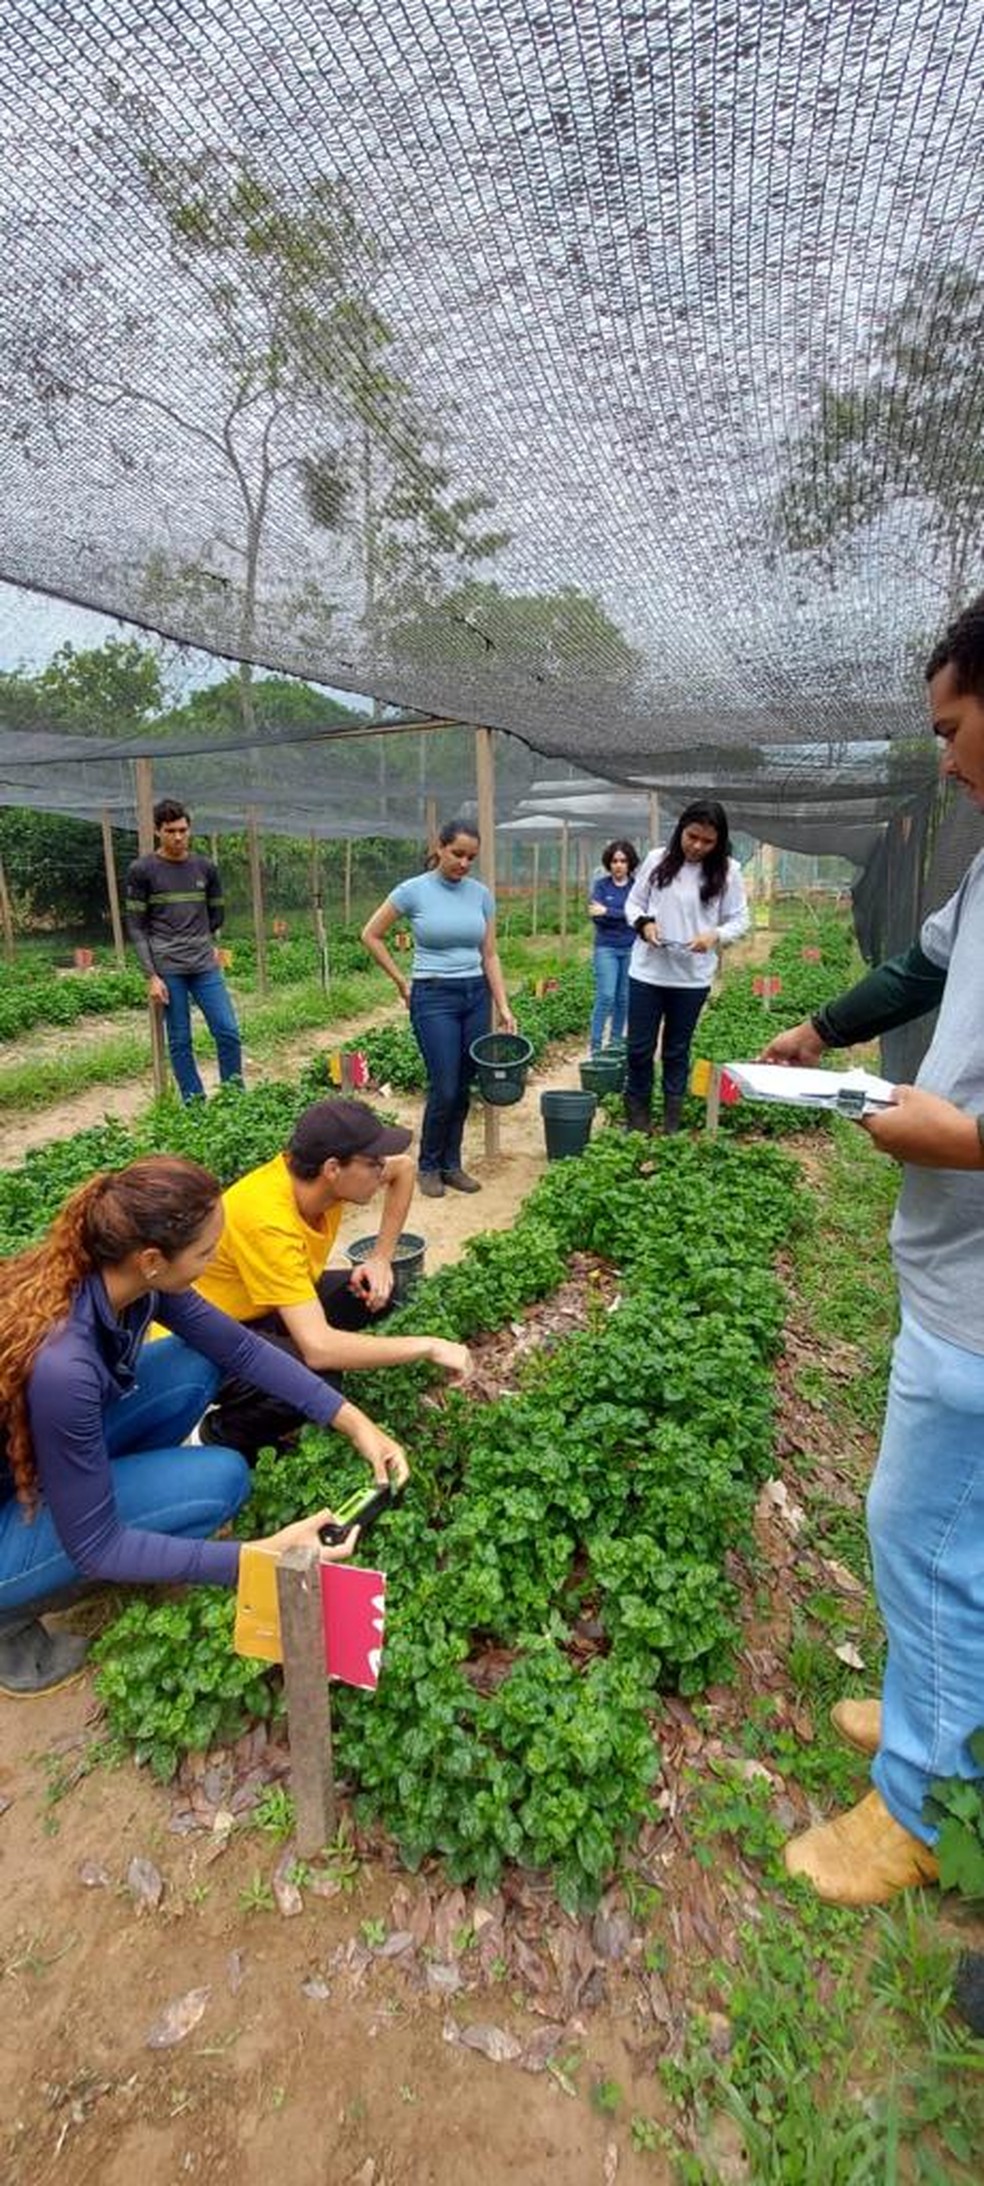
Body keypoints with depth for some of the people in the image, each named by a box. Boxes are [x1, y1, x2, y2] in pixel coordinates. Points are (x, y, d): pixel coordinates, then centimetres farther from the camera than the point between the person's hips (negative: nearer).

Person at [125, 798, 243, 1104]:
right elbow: (136, 926, -1)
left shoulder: (206, 868, 9)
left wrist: (209, 947, 10)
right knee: (180, 1042, 1)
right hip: (167, 969, -3)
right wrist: (151, 976, -7)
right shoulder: (142, 870, 0)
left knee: (228, 1032, -1)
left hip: (205, 966, 3)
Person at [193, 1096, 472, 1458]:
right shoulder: (268, 1222, -36)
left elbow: (404, 1168, 6)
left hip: (260, 1311, 8)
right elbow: (319, 1348, -41)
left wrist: (382, 1259, -2)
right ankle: (219, 1436, -2)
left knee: (379, 1291, -5)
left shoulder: (318, 1175, -15)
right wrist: (429, 1346, -32)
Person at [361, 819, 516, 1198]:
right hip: (434, 997, -4)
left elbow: (489, 955, 6)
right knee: (444, 1088, -7)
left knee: (463, 1087, 7)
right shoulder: (414, 890, -7)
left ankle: (452, 1164, 22)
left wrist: (503, 1007, 0)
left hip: (476, 996, 4)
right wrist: (400, 982, 1)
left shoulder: (481, 894, 4)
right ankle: (428, 1166, 14)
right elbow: (371, 935, 2)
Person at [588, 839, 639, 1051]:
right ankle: (596, 1045, -3)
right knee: (606, 996, -10)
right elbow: (595, 916, -8)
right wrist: (625, 917, -14)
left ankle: (616, 1042, 21)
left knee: (624, 998, 7)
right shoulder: (601, 885, 1)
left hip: (631, 948, 2)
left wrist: (607, 911, -18)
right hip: (606, 948, -2)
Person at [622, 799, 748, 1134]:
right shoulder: (657, 860, -2)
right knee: (639, 1047, 6)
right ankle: (637, 1116, 24)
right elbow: (633, 903, 7)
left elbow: (740, 919, 1)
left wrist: (715, 935, -19)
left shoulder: (727, 871, -4)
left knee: (677, 1051, 12)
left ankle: (672, 1122, 25)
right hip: (647, 971, 1)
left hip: (693, 977, 0)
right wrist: (644, 923, -14)